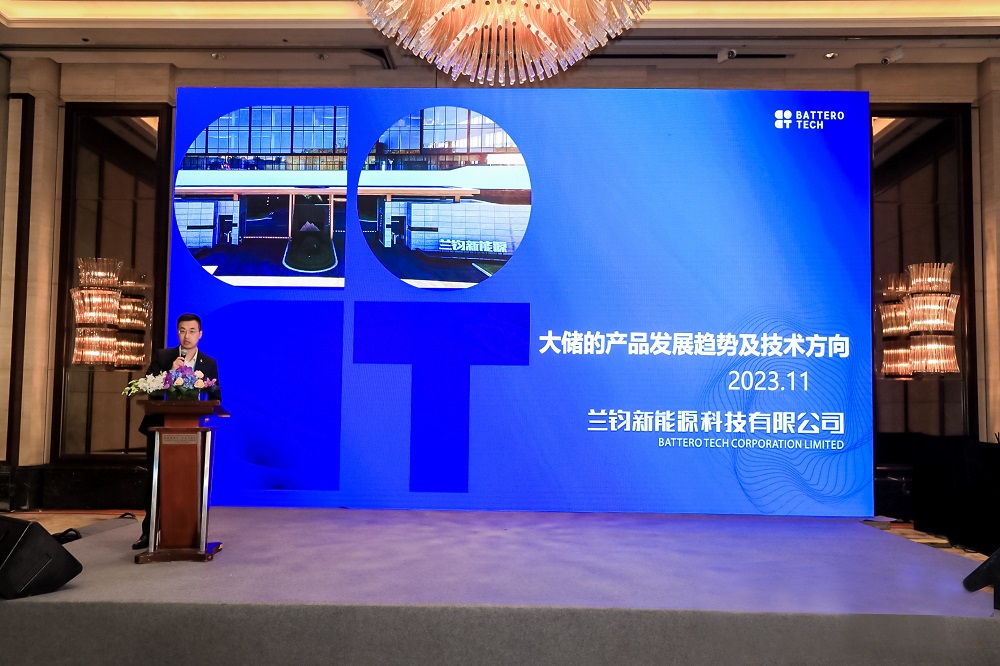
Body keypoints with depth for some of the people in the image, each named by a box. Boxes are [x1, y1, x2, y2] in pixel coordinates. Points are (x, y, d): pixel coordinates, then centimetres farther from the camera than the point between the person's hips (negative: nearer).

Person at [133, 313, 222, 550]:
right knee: (153, 480, 8)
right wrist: (170, 372, -20)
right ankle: (149, 531, 18)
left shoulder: (209, 363, 3)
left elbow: (215, 396, 5)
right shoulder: (162, 357, 2)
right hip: (159, 426, 1)